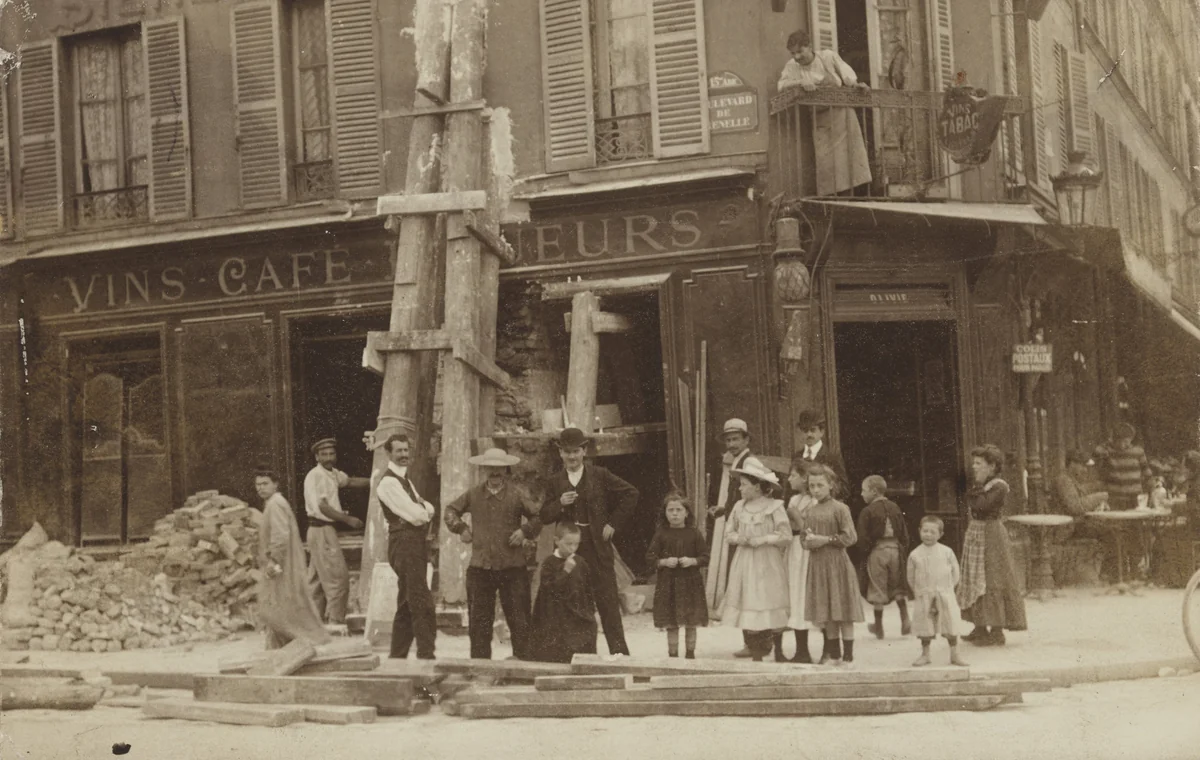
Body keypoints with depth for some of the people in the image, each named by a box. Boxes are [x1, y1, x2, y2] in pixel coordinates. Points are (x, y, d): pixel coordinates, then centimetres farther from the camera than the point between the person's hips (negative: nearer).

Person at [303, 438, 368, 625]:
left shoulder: (333, 473, 11)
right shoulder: (315, 476, -16)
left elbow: (349, 481, 27)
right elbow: (322, 507, -20)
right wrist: (348, 519, -17)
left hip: (327, 529, 10)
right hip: (322, 530, -10)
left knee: (318, 578, 13)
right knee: (338, 576, -9)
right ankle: (335, 620, -5)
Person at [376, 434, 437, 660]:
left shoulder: (404, 480, 20)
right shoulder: (388, 483, -12)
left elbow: (426, 510, 15)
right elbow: (415, 516, -16)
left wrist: (423, 508, -5)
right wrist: (425, 512, 3)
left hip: (416, 544, 10)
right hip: (405, 543, -10)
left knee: (406, 605, 13)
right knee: (422, 603, -12)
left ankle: (397, 655, 18)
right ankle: (426, 655, -12)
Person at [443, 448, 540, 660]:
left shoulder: (517, 494, 0)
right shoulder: (473, 495, 8)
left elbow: (538, 516, 3)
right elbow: (451, 510, 22)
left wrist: (525, 531, -11)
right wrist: (461, 528, 8)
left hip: (512, 566, -2)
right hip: (480, 566, 2)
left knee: (518, 617, 0)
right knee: (479, 618, 7)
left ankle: (522, 658, 6)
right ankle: (479, 660, 15)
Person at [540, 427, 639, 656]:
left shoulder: (599, 475, 3)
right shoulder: (555, 482, 10)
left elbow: (630, 494, 4)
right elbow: (545, 516, 7)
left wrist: (614, 523, -1)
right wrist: (560, 504, -13)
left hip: (597, 545, -3)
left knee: (607, 598, -3)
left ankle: (618, 650, -1)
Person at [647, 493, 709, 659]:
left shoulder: (694, 534, 1)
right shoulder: (661, 534, 1)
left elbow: (705, 557, 2)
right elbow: (650, 557, 1)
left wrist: (692, 561, -16)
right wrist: (664, 562, -16)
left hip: (690, 583, 0)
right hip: (668, 584, 0)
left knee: (691, 623, 7)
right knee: (671, 625, 5)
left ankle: (690, 654, 19)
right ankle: (672, 654, 15)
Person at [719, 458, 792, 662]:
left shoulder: (774, 507, -6)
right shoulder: (739, 507, 8)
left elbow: (786, 536, -8)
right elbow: (729, 533, 13)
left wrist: (763, 539, -15)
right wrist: (739, 538, -7)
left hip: (768, 564, -4)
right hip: (745, 564, 4)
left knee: (771, 607, -1)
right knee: (748, 610, 0)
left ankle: (778, 651, 17)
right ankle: (756, 655, 6)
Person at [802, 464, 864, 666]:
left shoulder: (840, 509, -7)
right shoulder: (808, 512, 11)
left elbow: (850, 537, -12)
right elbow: (805, 539, 15)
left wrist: (825, 539, -16)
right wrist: (808, 541, -7)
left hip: (837, 564, -6)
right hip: (817, 565, 6)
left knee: (843, 614, -2)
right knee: (827, 615, 10)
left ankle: (848, 656, 2)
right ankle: (834, 655, 17)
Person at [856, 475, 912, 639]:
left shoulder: (867, 512, -10)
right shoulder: (895, 508, 6)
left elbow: (863, 537, -13)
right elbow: (904, 533, 7)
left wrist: (865, 552, 0)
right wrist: (904, 551, 14)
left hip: (877, 551, -4)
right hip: (895, 550, 4)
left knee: (877, 589, 5)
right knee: (898, 587, 16)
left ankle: (878, 627, 13)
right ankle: (905, 620, 5)